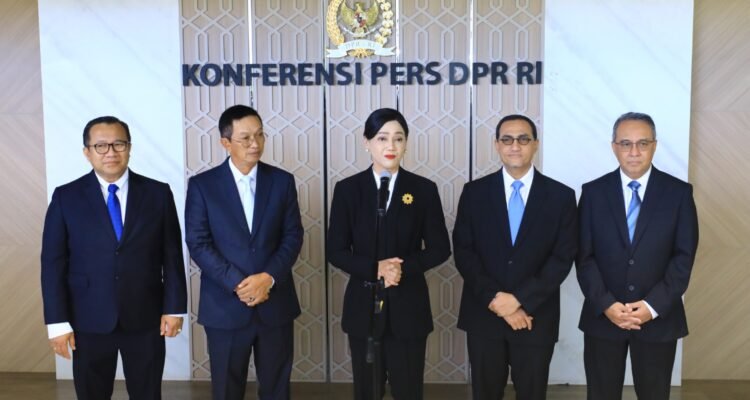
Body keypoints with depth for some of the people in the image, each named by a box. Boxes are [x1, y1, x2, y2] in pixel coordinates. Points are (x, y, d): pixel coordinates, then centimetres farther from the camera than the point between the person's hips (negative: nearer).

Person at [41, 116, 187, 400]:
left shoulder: (158, 193, 0)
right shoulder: (66, 197, -1)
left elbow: (172, 255, 1)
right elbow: (53, 262, -2)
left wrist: (174, 308, -3)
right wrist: (57, 321, -6)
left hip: (146, 318, 0)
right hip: (89, 321, 0)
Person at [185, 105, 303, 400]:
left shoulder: (282, 181, 3)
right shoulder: (202, 185, -2)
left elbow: (293, 236, 0)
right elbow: (198, 243, -7)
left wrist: (268, 277, -14)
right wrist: (238, 284, -15)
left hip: (275, 303, 2)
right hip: (225, 306, -1)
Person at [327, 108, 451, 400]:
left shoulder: (424, 189, -1)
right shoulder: (347, 189, 0)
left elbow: (439, 249, 0)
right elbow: (336, 251, -2)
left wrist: (405, 267, -16)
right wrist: (375, 268, -17)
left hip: (408, 305, 0)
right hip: (363, 305, 1)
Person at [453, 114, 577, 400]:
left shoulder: (561, 196, -1)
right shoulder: (474, 192, 1)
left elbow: (563, 257, -6)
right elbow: (463, 252, -3)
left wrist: (520, 299, -14)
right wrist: (494, 300, -13)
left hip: (536, 317, 0)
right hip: (483, 315, 1)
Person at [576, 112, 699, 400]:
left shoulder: (679, 192, 0)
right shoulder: (593, 192, 0)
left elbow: (684, 256, -4)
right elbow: (584, 256, -2)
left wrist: (654, 306, -13)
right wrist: (605, 304, -13)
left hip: (659, 318, 0)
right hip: (603, 317, 0)